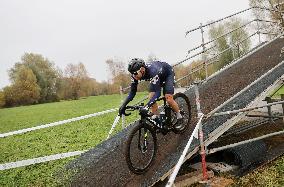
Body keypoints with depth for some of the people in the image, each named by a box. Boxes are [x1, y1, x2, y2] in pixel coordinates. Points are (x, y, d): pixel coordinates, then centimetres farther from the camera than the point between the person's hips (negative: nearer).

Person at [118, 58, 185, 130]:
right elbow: (132, 92, -17)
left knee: (169, 99, -18)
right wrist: (123, 105, -30)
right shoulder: (135, 75, -26)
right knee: (151, 98, -11)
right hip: (158, 76, 6)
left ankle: (180, 118, 5)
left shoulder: (152, 71, -44)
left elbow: (157, 93, -47)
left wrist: (146, 106, -58)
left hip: (168, 73, -6)